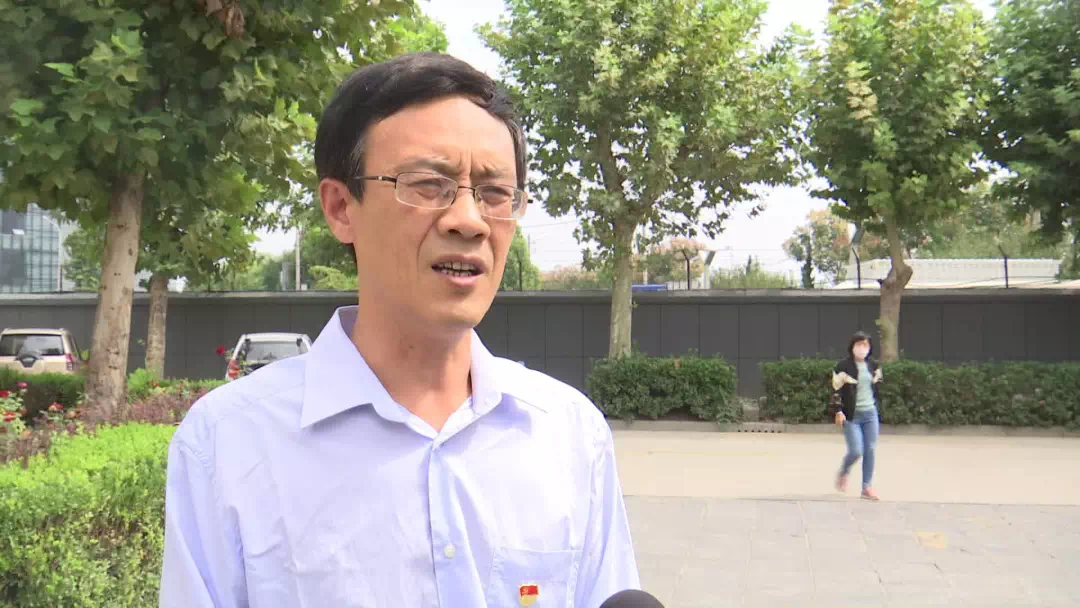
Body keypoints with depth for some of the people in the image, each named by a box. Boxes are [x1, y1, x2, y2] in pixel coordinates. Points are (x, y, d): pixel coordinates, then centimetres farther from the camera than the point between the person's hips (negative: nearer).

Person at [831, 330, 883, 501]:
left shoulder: (873, 365, 7)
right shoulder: (843, 365, -9)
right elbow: (836, 389, -9)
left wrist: (878, 407, 14)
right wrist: (839, 412, -15)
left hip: (871, 414, 5)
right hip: (852, 415, -5)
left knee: (871, 451, 3)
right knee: (856, 451, -9)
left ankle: (867, 487, 11)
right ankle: (843, 473, 22)